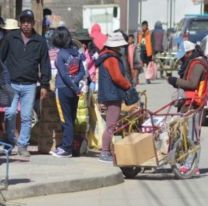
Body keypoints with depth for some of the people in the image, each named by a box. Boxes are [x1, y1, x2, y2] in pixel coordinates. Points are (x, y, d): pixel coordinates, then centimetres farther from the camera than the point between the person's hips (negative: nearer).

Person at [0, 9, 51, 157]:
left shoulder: (40, 42, 5)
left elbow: (45, 64, 7)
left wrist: (44, 85, 4)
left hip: (30, 85, 1)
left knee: (27, 117, 2)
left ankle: (23, 145, 11)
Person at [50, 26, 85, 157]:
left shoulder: (61, 54, -13)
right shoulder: (76, 52, 5)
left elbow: (64, 75, -17)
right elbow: (82, 72, 4)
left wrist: (76, 88, -11)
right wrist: (75, 83, -6)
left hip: (63, 89, -6)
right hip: (74, 90, 6)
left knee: (66, 120, -2)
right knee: (71, 119, 11)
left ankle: (67, 148, 0)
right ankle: (67, 145, 19)